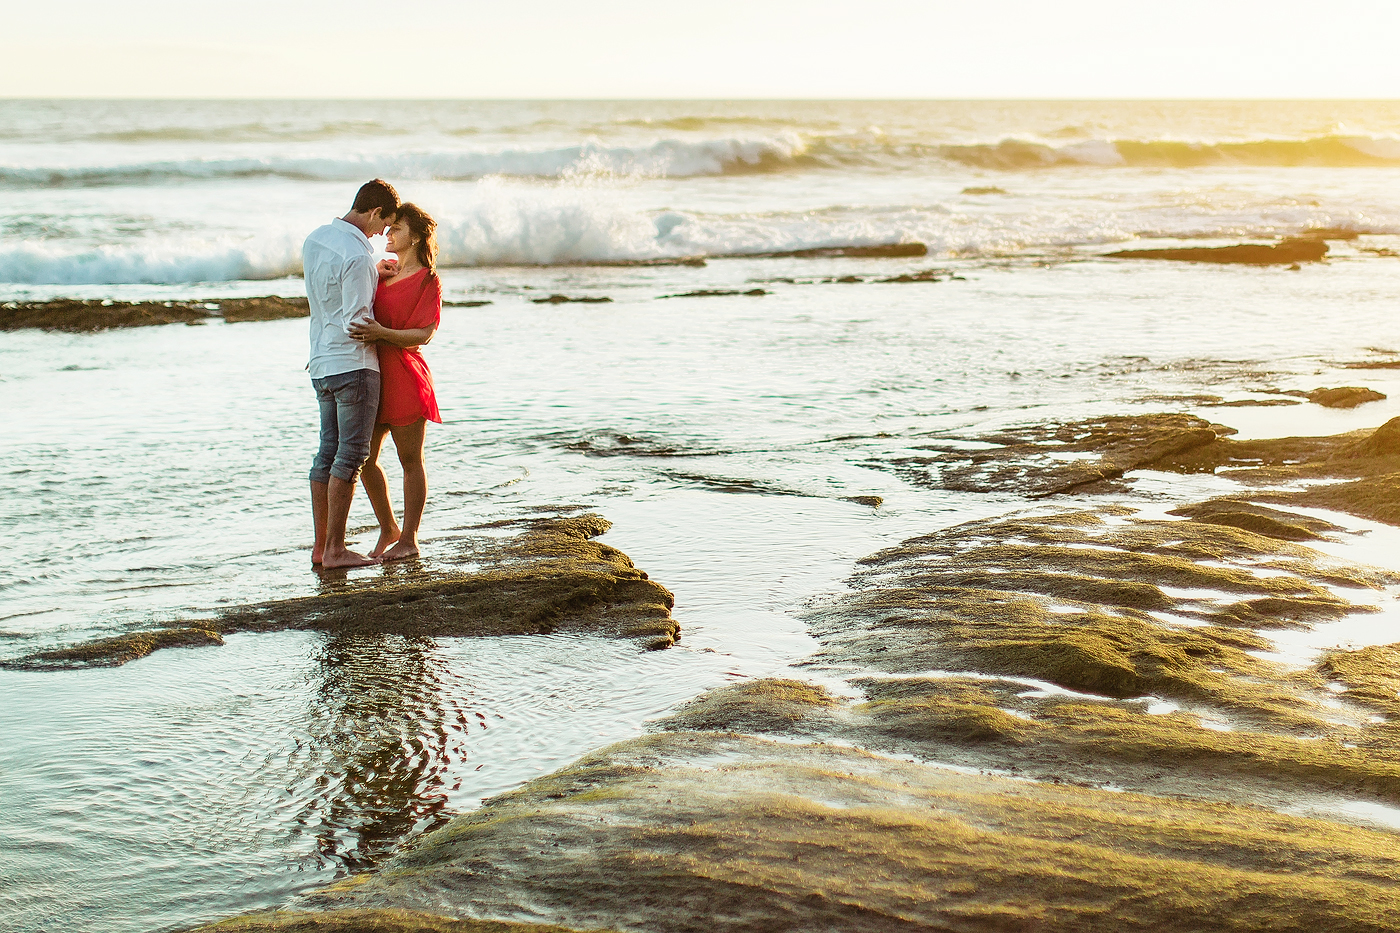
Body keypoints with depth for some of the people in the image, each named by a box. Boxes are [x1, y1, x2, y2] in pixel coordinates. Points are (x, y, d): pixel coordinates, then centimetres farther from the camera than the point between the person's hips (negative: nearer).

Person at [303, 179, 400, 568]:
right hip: (353, 364, -9)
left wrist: (376, 273, 13)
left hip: (321, 364, 9)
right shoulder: (357, 256, -19)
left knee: (328, 452, 13)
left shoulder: (314, 240, 9)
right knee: (350, 456, -3)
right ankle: (335, 549, -2)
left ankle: (321, 545, 16)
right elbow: (357, 322, -21)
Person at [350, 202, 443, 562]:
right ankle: (388, 529, 23)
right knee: (364, 458, 8)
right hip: (372, 374, 7)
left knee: (410, 461, 1)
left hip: (404, 375, -7)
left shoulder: (428, 280, -4)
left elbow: (423, 334, -13)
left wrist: (382, 334, -28)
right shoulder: (385, 271, 18)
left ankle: (409, 539, 7)